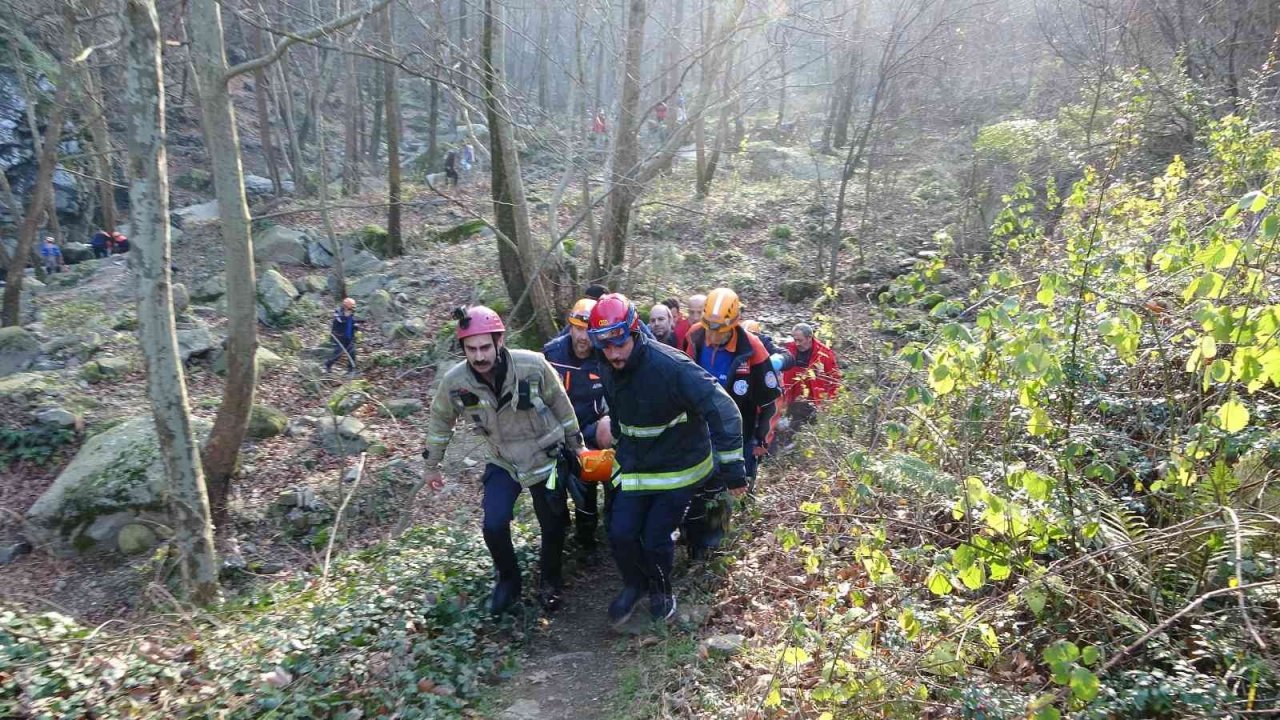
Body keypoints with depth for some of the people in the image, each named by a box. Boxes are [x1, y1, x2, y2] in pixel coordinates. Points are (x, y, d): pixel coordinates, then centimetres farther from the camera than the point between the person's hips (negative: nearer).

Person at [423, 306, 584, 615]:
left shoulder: (533, 365, -26)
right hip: (503, 462, 1)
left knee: (553, 526, 7)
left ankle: (551, 583, 35)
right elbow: (440, 421, 0)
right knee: (494, 525, -14)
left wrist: (575, 445, 2)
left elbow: (561, 406, -9)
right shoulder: (454, 381, -21)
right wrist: (431, 466, 9)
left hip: (546, 458, -1)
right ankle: (508, 579, 16)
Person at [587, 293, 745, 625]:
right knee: (621, 534, 0)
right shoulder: (611, 374, -4)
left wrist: (731, 467, -29)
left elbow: (723, 410, -30)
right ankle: (634, 585, 30)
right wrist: (623, 458, 25)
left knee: (655, 539, -2)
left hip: (679, 468, -5)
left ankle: (661, 590, 30)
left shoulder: (671, 365, -29)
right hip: (637, 469, 6)